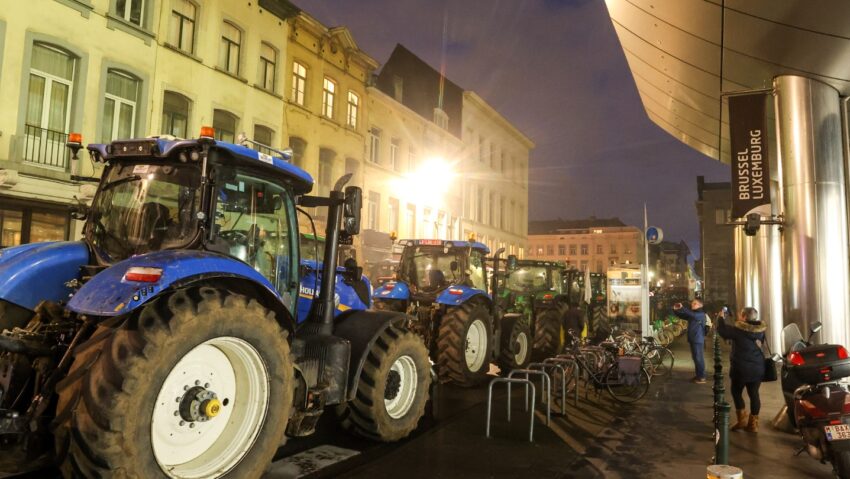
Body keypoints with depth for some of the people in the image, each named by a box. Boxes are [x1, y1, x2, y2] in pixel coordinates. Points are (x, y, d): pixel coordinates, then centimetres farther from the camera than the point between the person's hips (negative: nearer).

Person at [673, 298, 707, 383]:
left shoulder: (701, 314, -10)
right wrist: (676, 310, -6)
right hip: (692, 339, 8)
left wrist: (682, 308, -30)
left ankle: (702, 377, 0)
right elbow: (681, 315, 15)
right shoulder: (691, 314, 14)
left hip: (698, 340, -8)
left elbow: (693, 315, -28)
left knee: (699, 358, -5)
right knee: (695, 358, 12)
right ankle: (698, 375, 20)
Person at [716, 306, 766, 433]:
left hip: (741, 367, -5)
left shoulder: (738, 329, -17)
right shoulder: (760, 330, 0)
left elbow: (722, 331, -6)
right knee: (754, 394, 11)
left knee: (736, 391, 13)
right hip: (758, 368, 5)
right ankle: (753, 423, 14)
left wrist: (721, 318, 10)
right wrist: (739, 321, 19)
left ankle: (742, 419, 8)